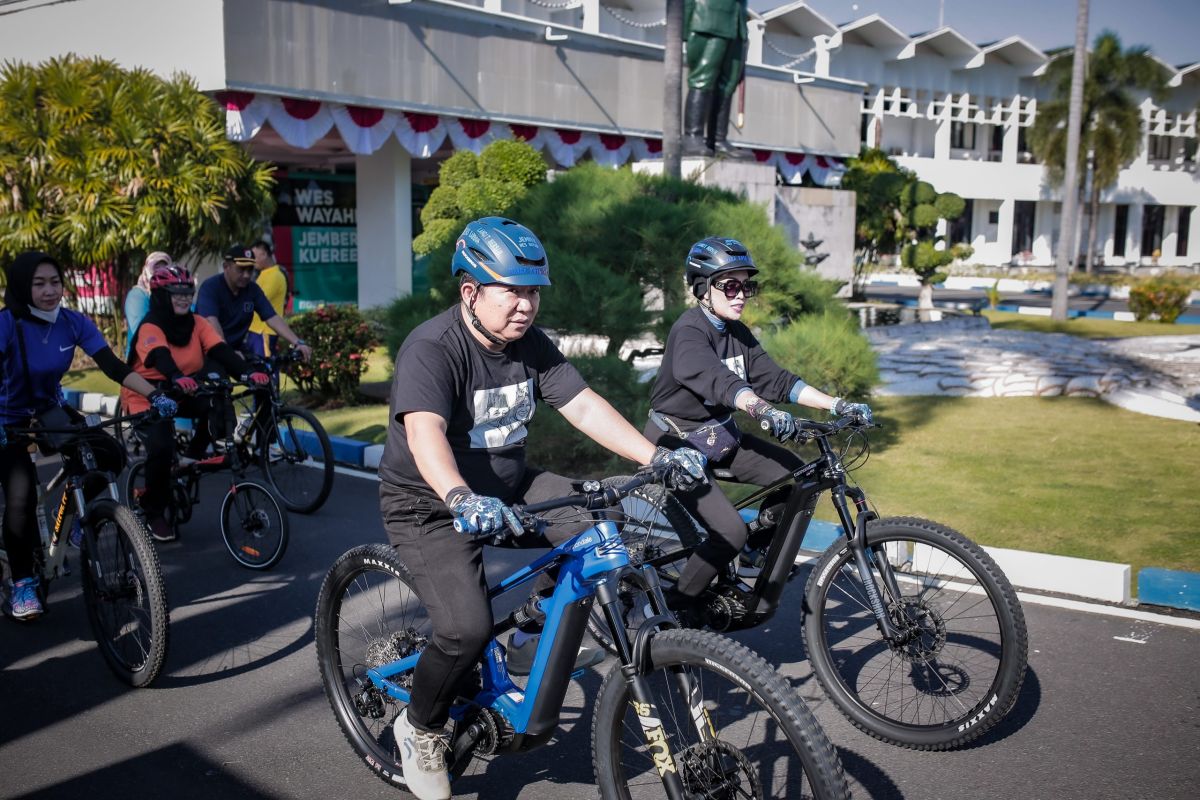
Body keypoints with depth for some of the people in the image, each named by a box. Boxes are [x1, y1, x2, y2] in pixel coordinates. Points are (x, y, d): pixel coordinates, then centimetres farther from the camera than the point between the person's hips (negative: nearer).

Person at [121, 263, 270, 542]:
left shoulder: (197, 323, -4)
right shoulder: (150, 328, -18)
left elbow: (221, 351, -18)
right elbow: (161, 357, -38)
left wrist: (247, 372, -37)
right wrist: (177, 379, -60)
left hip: (182, 394, 5)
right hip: (148, 396, -5)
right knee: (161, 448, -27)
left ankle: (193, 456, 1)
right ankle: (152, 513, -4)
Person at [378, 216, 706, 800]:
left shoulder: (530, 345, -2)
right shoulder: (431, 349, -23)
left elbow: (583, 406, -8)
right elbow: (425, 432, -40)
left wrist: (656, 456, -21)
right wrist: (462, 499, -59)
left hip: (508, 488, 7)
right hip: (430, 506, -6)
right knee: (467, 629, -24)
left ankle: (527, 658, 5)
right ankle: (419, 729, 8)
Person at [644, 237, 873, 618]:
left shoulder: (738, 333, 5)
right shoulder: (689, 331, -21)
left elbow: (775, 378, -4)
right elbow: (718, 380, -40)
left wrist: (837, 405, -16)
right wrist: (764, 411, -58)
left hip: (719, 436, 8)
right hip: (678, 445, -8)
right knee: (731, 532, -22)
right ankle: (678, 605, 2)